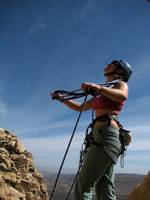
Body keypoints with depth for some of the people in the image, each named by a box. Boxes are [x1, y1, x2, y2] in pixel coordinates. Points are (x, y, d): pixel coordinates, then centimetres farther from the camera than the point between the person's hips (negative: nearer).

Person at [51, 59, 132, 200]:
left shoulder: (121, 84, 7)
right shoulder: (102, 95, 29)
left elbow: (123, 96, -19)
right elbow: (80, 108, 35)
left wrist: (97, 87, -28)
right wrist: (62, 99, 30)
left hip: (107, 136, -8)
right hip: (102, 137, 8)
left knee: (83, 186, -11)